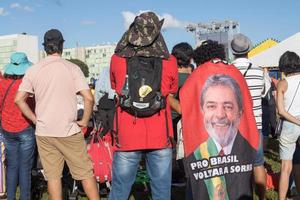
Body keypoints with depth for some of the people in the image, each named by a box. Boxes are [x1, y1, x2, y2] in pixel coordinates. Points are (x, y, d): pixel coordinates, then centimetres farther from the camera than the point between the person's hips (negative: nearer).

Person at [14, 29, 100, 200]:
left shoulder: (33, 70, 3)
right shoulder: (72, 68, -6)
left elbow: (19, 99, 1)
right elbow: (89, 98, -14)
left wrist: (35, 119, 7)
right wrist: (85, 121, -2)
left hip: (43, 133, 3)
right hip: (69, 131, -3)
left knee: (53, 175, 9)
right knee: (86, 172, 7)